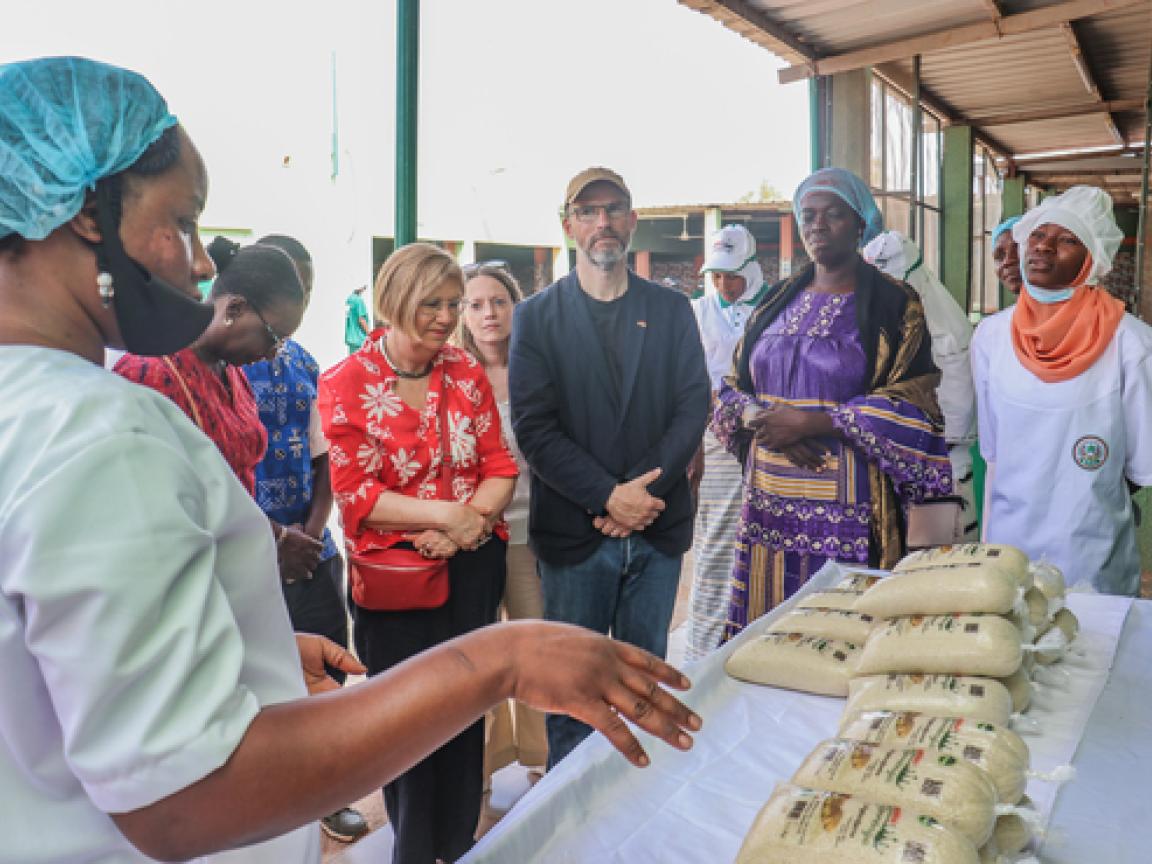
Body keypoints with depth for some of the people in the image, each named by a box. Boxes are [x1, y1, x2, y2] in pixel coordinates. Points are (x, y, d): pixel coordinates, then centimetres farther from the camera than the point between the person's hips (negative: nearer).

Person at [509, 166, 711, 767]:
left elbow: (693, 407, 0)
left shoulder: (672, 310, 9)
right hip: (573, 531, -2)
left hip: (657, 525, 2)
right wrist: (609, 496, -15)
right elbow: (534, 428, -7)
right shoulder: (536, 316, 2)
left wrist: (642, 494, -12)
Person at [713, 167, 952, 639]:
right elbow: (733, 386, 14)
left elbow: (911, 409, -9)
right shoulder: (778, 301, 14)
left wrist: (814, 422, -16)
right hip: (768, 499, 4)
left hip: (847, 507, -4)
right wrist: (761, 419, -9)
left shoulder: (893, 305, 0)